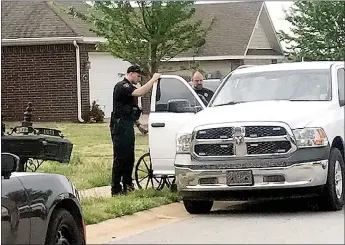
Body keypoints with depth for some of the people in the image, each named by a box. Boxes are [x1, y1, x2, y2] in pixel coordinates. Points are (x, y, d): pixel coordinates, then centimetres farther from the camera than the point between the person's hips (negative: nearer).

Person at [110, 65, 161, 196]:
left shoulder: (129, 88, 20)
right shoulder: (122, 86, -13)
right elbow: (140, 92, -31)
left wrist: (138, 124, 21)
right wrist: (153, 80, -24)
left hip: (128, 126, 10)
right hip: (120, 126, -10)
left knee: (129, 157, 14)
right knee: (120, 158, -9)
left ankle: (127, 185, 24)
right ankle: (116, 189, -7)